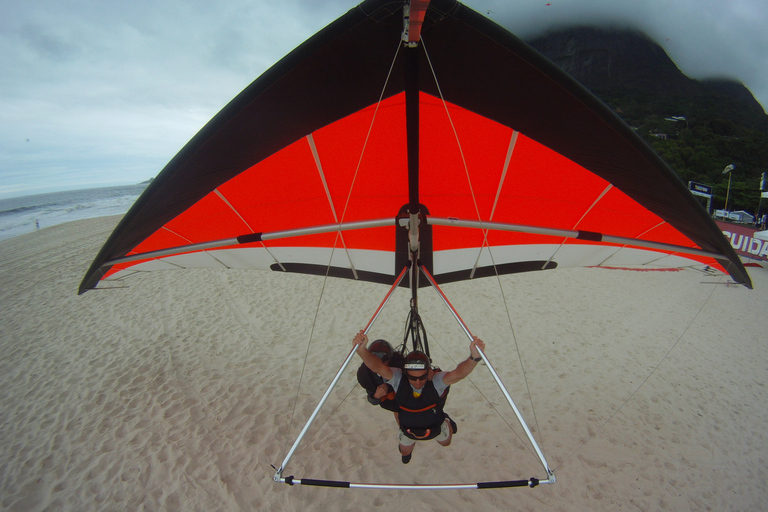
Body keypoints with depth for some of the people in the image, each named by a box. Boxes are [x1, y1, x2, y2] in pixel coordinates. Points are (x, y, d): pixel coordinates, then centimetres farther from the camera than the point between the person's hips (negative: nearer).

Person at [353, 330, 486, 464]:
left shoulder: (436, 380, -39)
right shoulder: (398, 378, -35)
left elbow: (458, 373, -59)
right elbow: (377, 366, -53)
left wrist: (474, 357, -79)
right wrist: (361, 349, -72)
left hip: (436, 427, -1)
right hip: (408, 428, 1)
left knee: (445, 443, 32)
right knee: (405, 452, 29)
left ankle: (447, 422, 62)